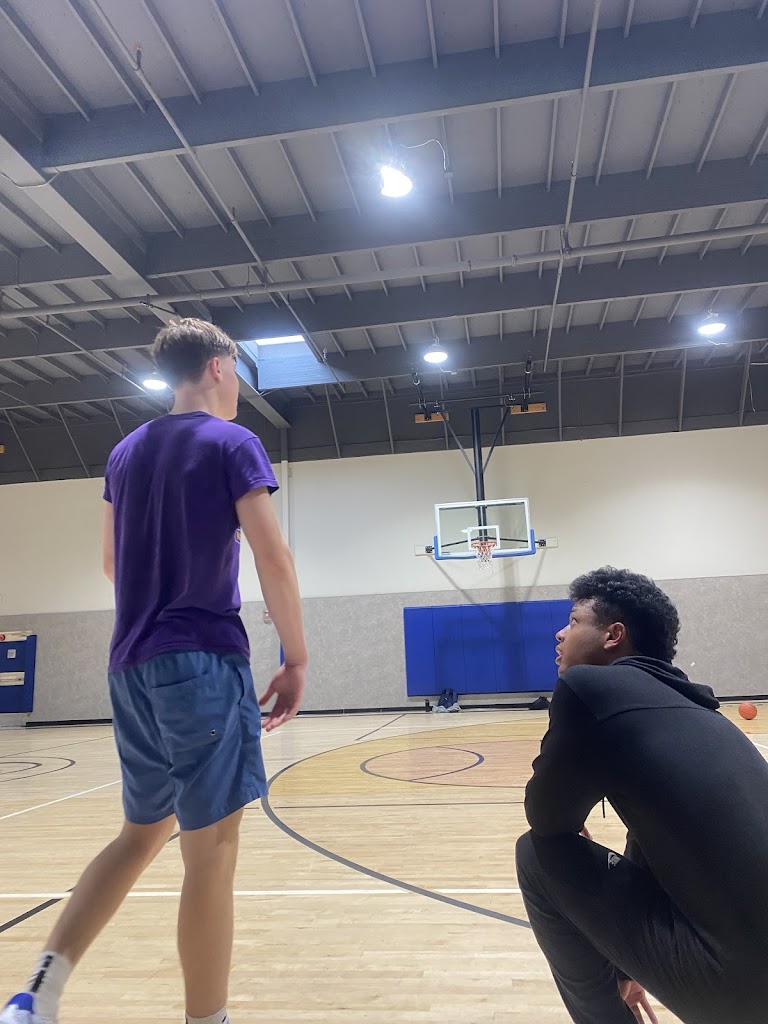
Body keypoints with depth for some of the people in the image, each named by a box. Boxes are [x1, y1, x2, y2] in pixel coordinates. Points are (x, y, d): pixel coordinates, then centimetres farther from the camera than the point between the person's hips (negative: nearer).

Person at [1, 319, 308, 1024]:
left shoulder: (125, 452, 15)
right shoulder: (232, 443, -5)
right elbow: (273, 557, -13)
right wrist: (296, 659, -6)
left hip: (131, 668, 8)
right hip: (203, 663, -7)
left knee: (142, 834, 20)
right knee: (210, 853, 1)